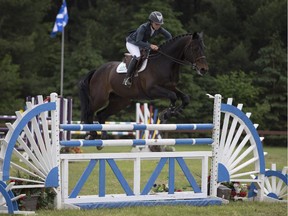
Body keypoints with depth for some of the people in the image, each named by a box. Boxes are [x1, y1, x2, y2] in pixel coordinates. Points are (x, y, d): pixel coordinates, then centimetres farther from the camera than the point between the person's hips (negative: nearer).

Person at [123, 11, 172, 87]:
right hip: (132, 43, -7)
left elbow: (168, 36, -3)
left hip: (144, 43, 7)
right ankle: (127, 78, -28)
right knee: (137, 57, -33)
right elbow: (138, 42, -41)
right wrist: (150, 46, -51)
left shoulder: (159, 29, -19)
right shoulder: (143, 28, -36)